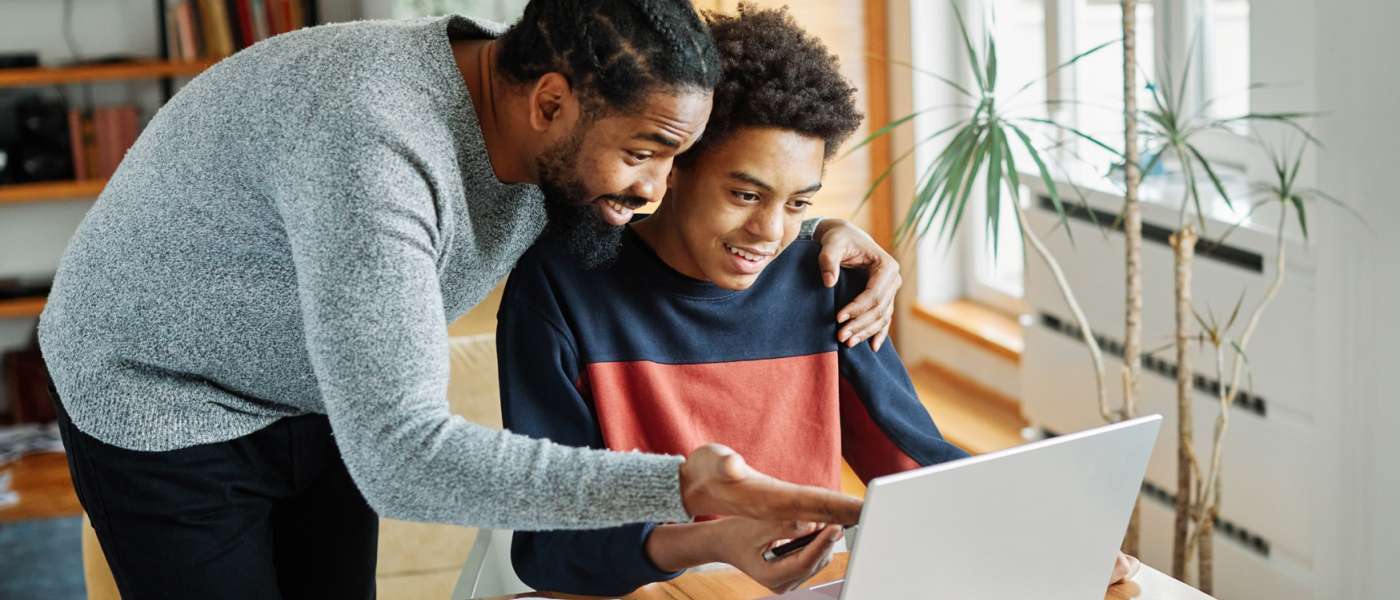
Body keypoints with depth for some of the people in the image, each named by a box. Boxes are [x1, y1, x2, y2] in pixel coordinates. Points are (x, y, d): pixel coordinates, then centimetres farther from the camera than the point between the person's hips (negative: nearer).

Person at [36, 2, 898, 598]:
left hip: (319, 402, 7)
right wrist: (678, 488, -47)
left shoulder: (563, 139, -15)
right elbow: (400, 457, -44)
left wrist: (822, 226, -15)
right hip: (164, 403, -7)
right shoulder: (373, 143, -40)